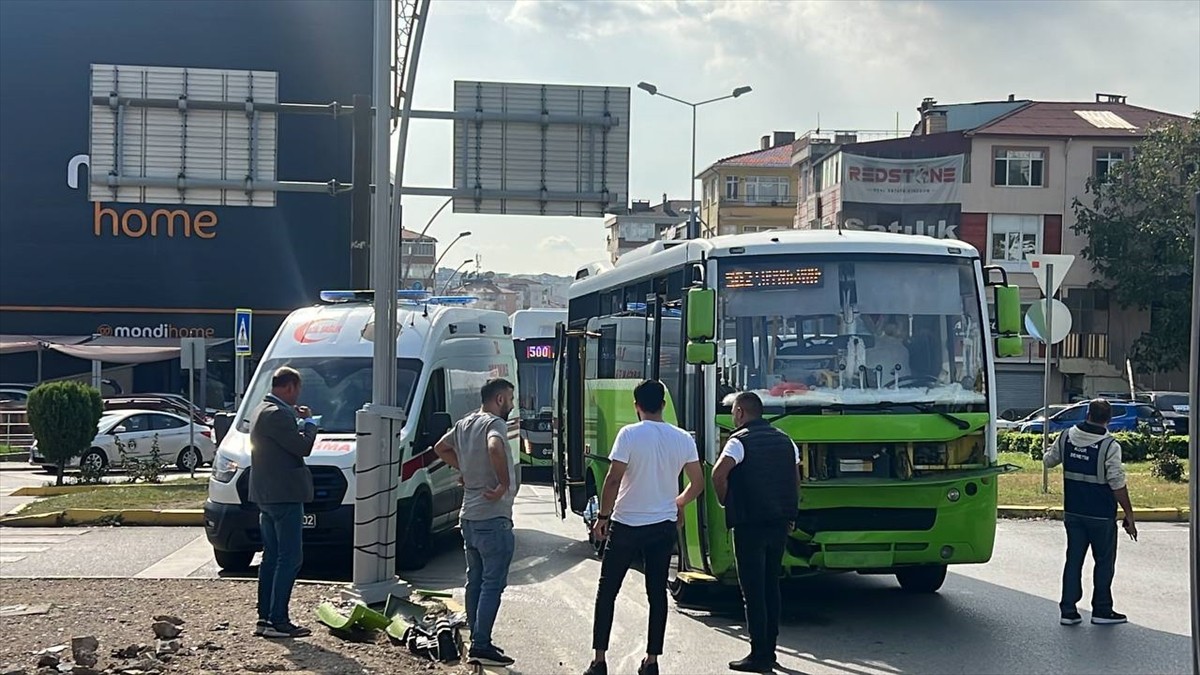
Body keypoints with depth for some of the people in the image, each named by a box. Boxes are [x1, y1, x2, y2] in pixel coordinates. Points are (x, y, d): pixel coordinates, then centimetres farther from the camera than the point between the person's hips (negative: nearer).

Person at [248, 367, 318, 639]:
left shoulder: (260, 411, 16)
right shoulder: (277, 414, -17)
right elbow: (303, 446, -19)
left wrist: (297, 419, 12)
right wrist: (309, 421, -4)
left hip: (266, 496, 11)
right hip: (284, 496, -11)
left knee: (271, 558, 14)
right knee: (290, 559, -7)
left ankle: (264, 618, 17)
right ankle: (278, 621, -9)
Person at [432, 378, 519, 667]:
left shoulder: (464, 424, 13)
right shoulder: (495, 424, -14)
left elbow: (441, 448, 29)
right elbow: (495, 448, -36)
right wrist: (504, 485, -25)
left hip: (469, 516, 9)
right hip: (493, 518, -9)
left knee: (475, 581, 14)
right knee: (493, 584, -6)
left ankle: (476, 640, 20)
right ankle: (481, 647, -8)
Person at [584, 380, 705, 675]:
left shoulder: (630, 434, -12)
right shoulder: (683, 438, 1)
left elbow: (613, 480, -16)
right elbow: (698, 484, 7)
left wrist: (603, 517, -5)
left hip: (626, 526, -3)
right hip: (664, 528, 3)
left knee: (607, 592, 8)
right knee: (657, 593, 11)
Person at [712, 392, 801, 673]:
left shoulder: (740, 441, -9)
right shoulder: (785, 440, 13)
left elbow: (719, 473, -24)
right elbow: (796, 480, 16)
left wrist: (724, 501, -7)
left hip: (749, 524, -7)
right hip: (780, 523, 7)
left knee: (753, 590, -3)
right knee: (771, 586, 16)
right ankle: (769, 650, 20)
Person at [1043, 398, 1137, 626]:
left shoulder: (1066, 437, -2)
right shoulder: (1109, 446, -17)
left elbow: (1048, 461, 14)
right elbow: (1118, 484, -16)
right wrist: (1129, 515, -8)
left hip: (1072, 512, 4)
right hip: (1101, 515, -4)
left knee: (1073, 560, 10)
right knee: (1104, 562, 10)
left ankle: (1068, 611, 10)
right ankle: (1101, 611, 15)